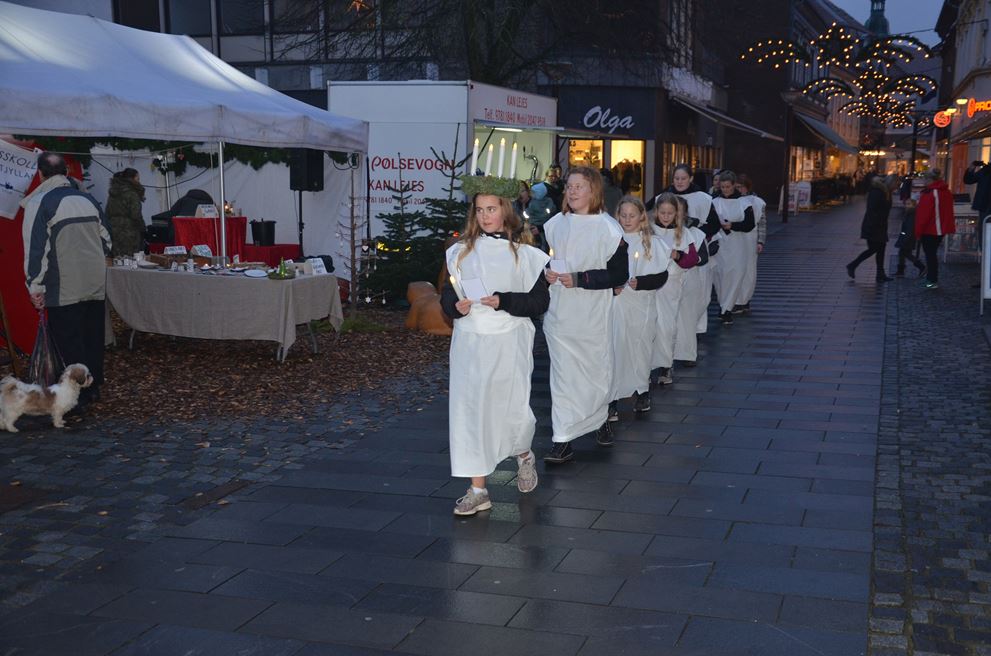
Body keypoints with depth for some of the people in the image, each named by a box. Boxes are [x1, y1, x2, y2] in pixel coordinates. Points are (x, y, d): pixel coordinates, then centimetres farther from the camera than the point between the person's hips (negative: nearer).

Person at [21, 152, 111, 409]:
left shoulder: (39, 203, -10)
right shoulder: (88, 200, 7)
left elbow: (35, 248, -13)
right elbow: (106, 240, 15)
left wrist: (36, 287, -8)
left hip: (63, 288, -5)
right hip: (96, 284, 5)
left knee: (68, 341, 1)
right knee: (93, 337, 13)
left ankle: (79, 395, 3)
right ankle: (94, 387, 22)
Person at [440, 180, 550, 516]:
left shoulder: (523, 254, 1)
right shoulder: (460, 252, 9)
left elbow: (539, 301, -3)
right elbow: (447, 294, 11)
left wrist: (503, 301, -16)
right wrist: (456, 306, -11)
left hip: (509, 341, -2)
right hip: (469, 340, 2)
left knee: (513, 408, 0)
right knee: (469, 409, -1)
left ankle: (524, 456, 36)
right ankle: (477, 490, 7)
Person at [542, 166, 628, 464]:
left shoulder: (608, 229, -8)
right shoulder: (555, 224, 6)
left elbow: (620, 275, -10)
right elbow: (543, 259, 21)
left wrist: (578, 279, -18)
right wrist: (545, 272, -3)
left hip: (593, 314, -2)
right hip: (559, 313, 3)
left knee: (598, 370, 12)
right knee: (562, 374, -1)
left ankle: (599, 418, 40)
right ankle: (562, 441, 1)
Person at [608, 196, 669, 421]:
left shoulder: (652, 243, 3)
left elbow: (661, 276, 0)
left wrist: (639, 282, -15)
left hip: (641, 305, 1)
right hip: (615, 304, 0)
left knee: (640, 348, 9)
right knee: (613, 350, -6)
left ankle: (641, 393, 29)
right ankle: (612, 402, -3)